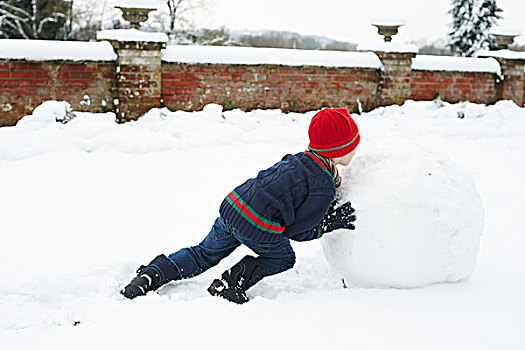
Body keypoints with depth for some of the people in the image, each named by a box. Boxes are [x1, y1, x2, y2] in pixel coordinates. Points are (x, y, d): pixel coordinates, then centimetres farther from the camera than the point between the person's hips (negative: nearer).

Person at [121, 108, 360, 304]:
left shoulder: (297, 160, 13)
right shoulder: (323, 188, -11)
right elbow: (295, 230, -7)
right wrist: (331, 223, 5)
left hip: (232, 207, 7)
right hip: (258, 230, -7)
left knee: (204, 254, 25)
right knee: (283, 259, 23)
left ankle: (151, 274, 15)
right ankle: (230, 283, 9)